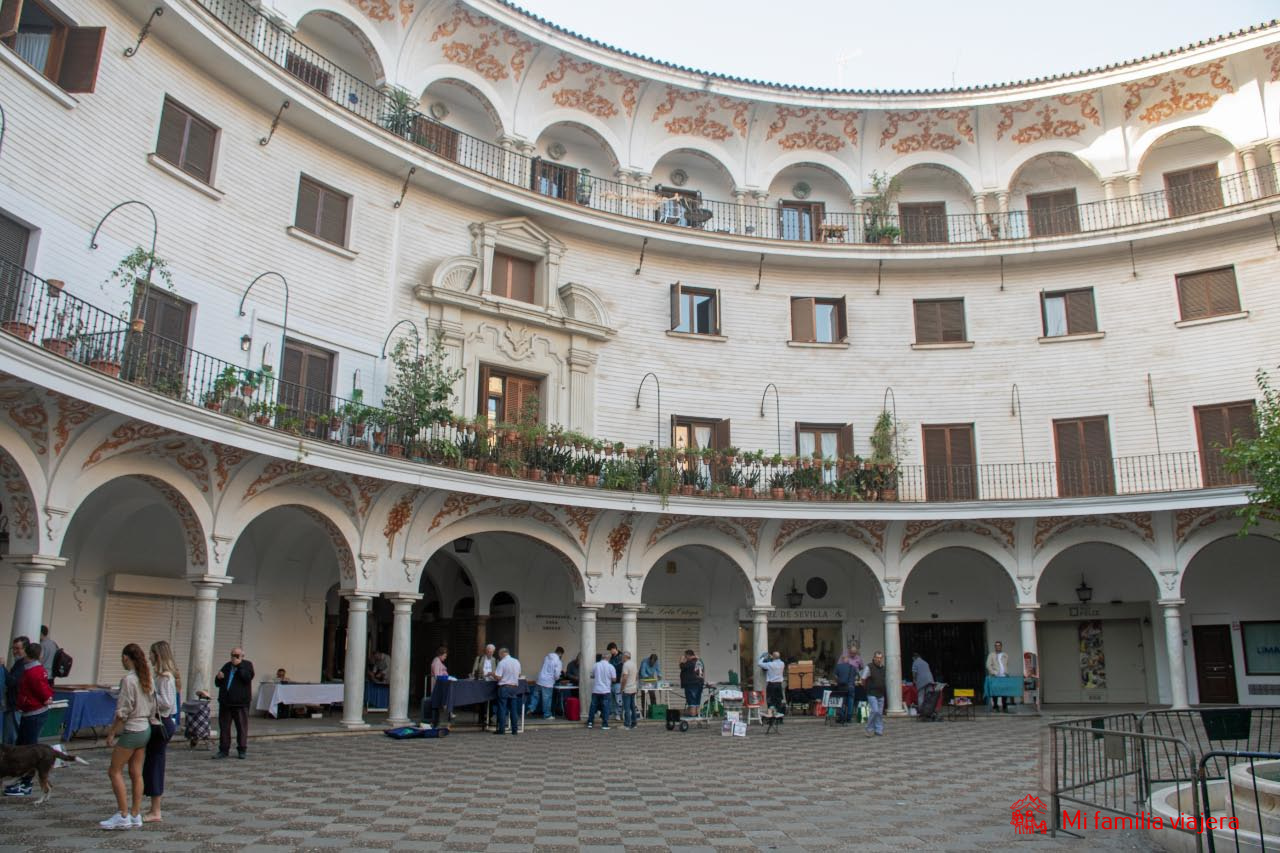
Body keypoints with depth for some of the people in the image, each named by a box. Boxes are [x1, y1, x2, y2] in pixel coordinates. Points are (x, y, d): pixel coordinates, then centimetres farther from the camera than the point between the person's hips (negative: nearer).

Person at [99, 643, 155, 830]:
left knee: (115, 771, 2)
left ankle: (123, 815, 1)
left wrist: (112, 732, -10)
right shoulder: (146, 679, 8)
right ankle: (135, 815, 14)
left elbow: (123, 711, -17)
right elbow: (152, 708, 11)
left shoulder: (128, 679, -16)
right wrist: (147, 720, 17)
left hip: (131, 731, -8)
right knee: (136, 773, 11)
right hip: (145, 729, 8)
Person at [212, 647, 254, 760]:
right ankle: (224, 750, 14)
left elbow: (247, 678, -16)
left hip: (240, 703, -5)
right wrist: (218, 678, -2)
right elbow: (218, 683, 21)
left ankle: (242, 750, 6)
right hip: (225, 702, 5)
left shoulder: (247, 665, 2)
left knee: (242, 727, -1)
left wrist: (239, 665, -14)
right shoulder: (226, 666, 16)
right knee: (224, 726, 6)